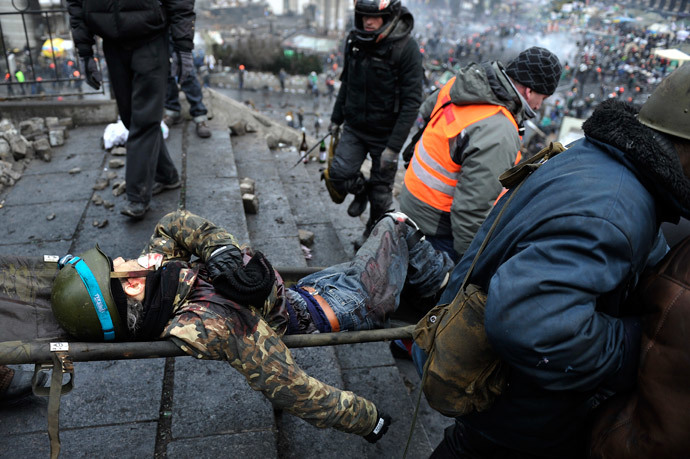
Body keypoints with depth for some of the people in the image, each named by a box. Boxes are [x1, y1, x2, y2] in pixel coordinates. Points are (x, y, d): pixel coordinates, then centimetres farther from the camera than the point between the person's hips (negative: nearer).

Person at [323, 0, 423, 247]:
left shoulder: (406, 48, -18)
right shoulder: (355, 40, -1)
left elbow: (411, 102, -18)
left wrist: (394, 146, -21)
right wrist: (336, 118, 18)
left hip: (385, 132, -4)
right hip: (354, 127, 4)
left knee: (381, 191, 6)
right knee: (339, 174, -12)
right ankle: (361, 190, 24)